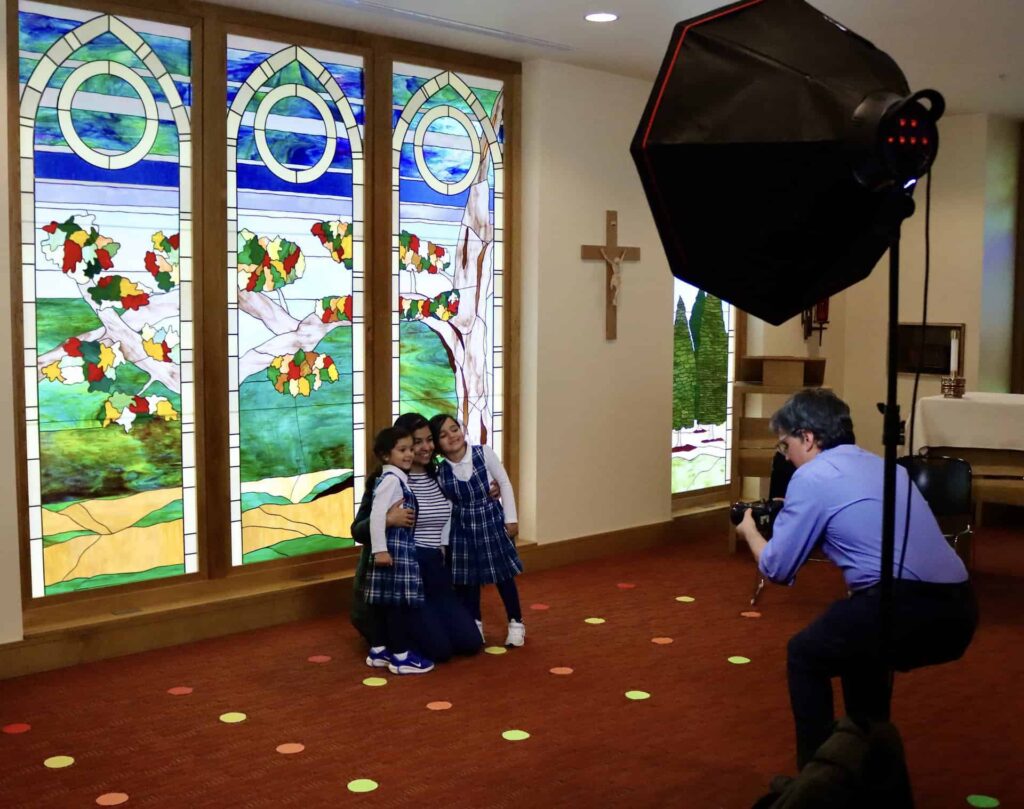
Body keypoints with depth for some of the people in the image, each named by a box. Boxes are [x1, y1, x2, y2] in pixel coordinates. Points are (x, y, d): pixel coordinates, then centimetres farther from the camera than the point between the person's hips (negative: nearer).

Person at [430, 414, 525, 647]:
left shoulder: (484, 454, -14)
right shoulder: (440, 472, -11)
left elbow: (504, 483, -5)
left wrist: (510, 519, -5)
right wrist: (442, 541, -1)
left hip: (492, 522, -1)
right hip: (463, 529, 1)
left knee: (504, 575, 9)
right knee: (466, 578, 10)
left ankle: (516, 623, 26)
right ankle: (474, 624, 29)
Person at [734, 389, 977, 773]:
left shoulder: (812, 476, 1)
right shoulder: (881, 465, 24)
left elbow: (777, 569, 6)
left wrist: (750, 531, 24)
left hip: (907, 608, -8)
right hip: (959, 611, 8)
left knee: (804, 655, 19)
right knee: (859, 648, 34)